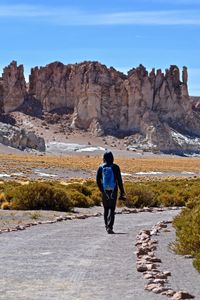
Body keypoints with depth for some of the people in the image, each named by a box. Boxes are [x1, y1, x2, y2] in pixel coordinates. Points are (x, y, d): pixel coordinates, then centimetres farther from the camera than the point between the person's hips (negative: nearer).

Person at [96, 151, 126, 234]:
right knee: (112, 209, -2)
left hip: (104, 191, 2)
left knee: (106, 209, 16)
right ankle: (109, 227, -14)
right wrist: (122, 192, 0)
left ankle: (107, 226, 22)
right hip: (113, 191, -2)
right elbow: (119, 181, -6)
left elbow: (98, 180, 3)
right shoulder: (115, 167, -5)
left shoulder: (101, 168, -1)